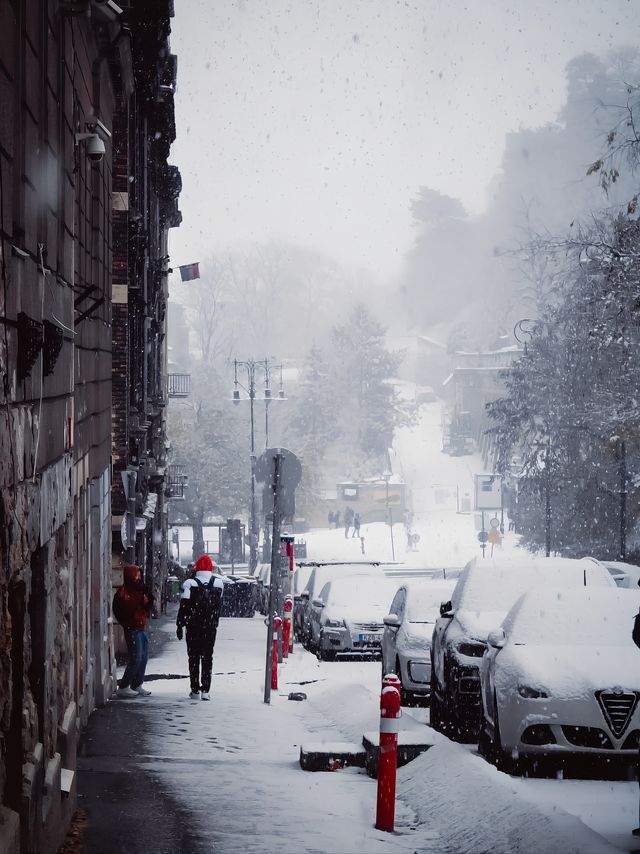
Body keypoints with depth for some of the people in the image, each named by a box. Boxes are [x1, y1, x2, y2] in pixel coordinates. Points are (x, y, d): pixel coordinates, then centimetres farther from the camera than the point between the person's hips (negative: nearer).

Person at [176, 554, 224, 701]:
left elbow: (184, 606, -8)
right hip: (211, 627, 2)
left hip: (194, 627, -2)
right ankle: (205, 690, -2)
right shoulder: (218, 583, 1)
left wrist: (179, 624, -3)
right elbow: (218, 603, 11)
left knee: (194, 657, 7)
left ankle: (195, 690, 6)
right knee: (207, 658, 6)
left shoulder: (190, 583, -8)